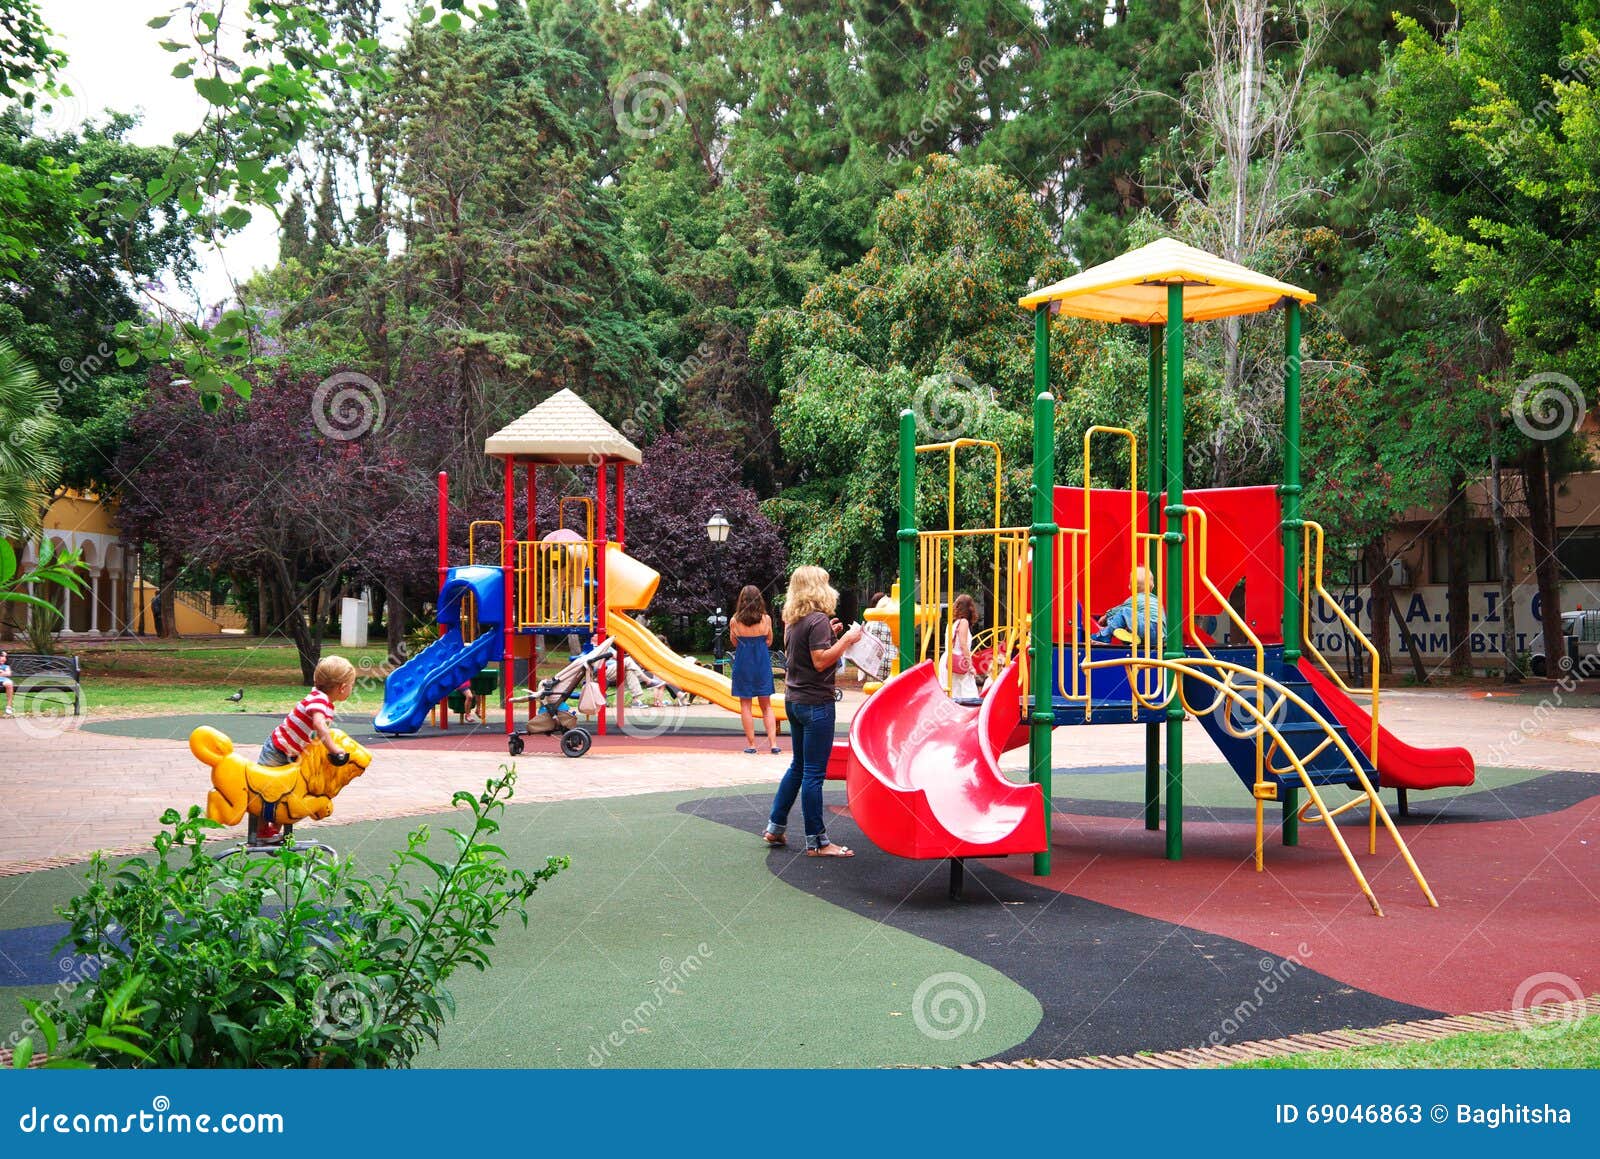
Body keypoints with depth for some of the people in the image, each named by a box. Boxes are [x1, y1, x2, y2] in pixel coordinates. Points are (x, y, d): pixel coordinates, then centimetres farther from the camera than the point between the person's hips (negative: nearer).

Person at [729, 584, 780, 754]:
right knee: (766, 705, 10)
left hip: (743, 663, -1)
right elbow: (769, 642, 7)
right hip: (762, 662, 2)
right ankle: (773, 743, 1)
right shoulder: (766, 619, -5)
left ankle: (751, 744, 6)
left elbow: (734, 643, 6)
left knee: (745, 705, 8)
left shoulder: (735, 620, -7)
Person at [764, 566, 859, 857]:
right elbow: (820, 661, -22)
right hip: (815, 702, -9)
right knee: (814, 773, -4)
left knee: (799, 766, 20)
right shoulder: (818, 619, -16)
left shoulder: (794, 620, 10)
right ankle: (816, 842, 1)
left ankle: (775, 827, 25)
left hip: (794, 699, 9)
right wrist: (846, 639, -16)